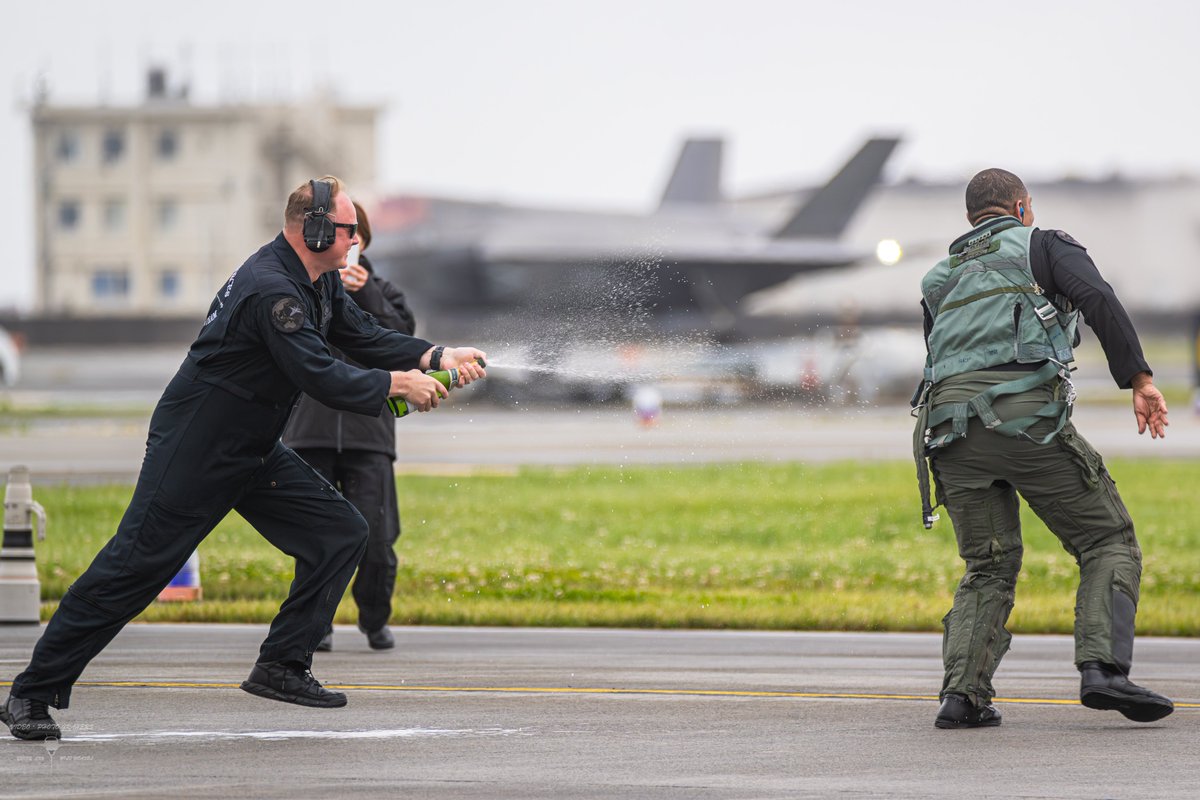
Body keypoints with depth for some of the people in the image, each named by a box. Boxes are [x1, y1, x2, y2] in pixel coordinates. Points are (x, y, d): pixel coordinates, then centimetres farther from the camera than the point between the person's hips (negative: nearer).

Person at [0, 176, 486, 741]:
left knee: (341, 533, 1)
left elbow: (365, 338, 13)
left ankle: (281, 667, 6)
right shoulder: (271, 289, -26)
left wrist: (436, 356, -1)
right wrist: (398, 384, -18)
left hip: (254, 453, 10)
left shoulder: (319, 283, 6)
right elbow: (322, 378, -29)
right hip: (192, 453, -10)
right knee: (133, 568, -9)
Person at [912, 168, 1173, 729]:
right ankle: (1103, 667, -15)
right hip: (1025, 416, -5)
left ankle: (962, 693, -3)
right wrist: (1139, 380, -6)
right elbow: (1099, 300, -3)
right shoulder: (1042, 245, 16)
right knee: (1109, 543, 5)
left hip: (950, 429, 5)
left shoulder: (940, 282, 32)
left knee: (989, 568, 16)